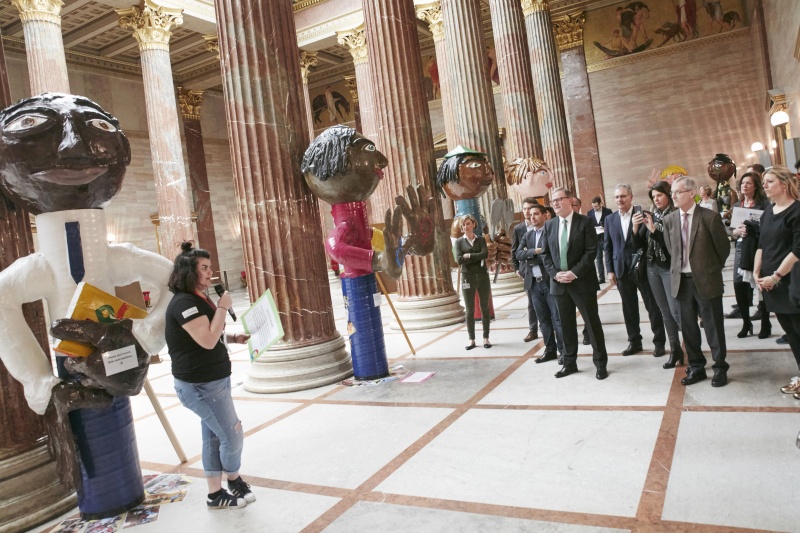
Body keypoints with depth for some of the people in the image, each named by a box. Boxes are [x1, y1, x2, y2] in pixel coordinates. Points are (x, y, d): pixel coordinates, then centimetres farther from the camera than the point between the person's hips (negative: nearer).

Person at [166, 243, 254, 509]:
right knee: (232, 435, 2)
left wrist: (234, 337, 5)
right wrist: (223, 308, -21)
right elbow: (207, 340, -28)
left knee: (213, 437, 16)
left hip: (212, 380, 10)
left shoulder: (198, 299, 11)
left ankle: (215, 494, 27)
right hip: (200, 385, -10)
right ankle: (234, 480, 28)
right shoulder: (184, 303, -21)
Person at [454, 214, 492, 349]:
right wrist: (477, 257, -12)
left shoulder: (480, 240, 5)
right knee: (469, 310, 4)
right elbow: (459, 260, -12)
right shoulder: (459, 242, 2)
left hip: (482, 276, 1)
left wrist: (469, 255, -15)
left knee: (485, 308, 5)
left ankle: (486, 338, 14)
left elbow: (485, 254, -13)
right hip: (467, 277, -1)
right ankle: (471, 339, 11)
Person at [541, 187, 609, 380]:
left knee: (592, 323, 3)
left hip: (582, 281, -4)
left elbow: (591, 251, -10)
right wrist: (555, 274, -7)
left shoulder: (584, 222, -4)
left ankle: (601, 363, 16)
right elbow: (545, 254, 9)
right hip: (559, 283, 4)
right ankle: (570, 363, 24)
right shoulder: (549, 225, 9)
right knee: (566, 325, 12)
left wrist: (574, 273, -18)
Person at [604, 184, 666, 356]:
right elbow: (608, 247, 9)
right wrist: (610, 270, 4)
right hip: (621, 270, 4)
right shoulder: (610, 219, 7)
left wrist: (637, 228, -28)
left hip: (642, 268, -3)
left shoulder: (642, 215, -4)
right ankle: (634, 342, 24)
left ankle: (659, 342, 18)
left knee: (653, 306, 5)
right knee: (629, 308, 12)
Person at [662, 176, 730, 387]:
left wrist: (711, 270, 8)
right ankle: (696, 367, 25)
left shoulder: (709, 217, -10)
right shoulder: (669, 219, 3)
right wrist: (679, 269, 10)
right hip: (681, 280, 4)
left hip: (706, 280, -4)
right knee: (688, 327, 11)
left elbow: (724, 247, 0)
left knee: (713, 327, 6)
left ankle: (720, 368, 22)